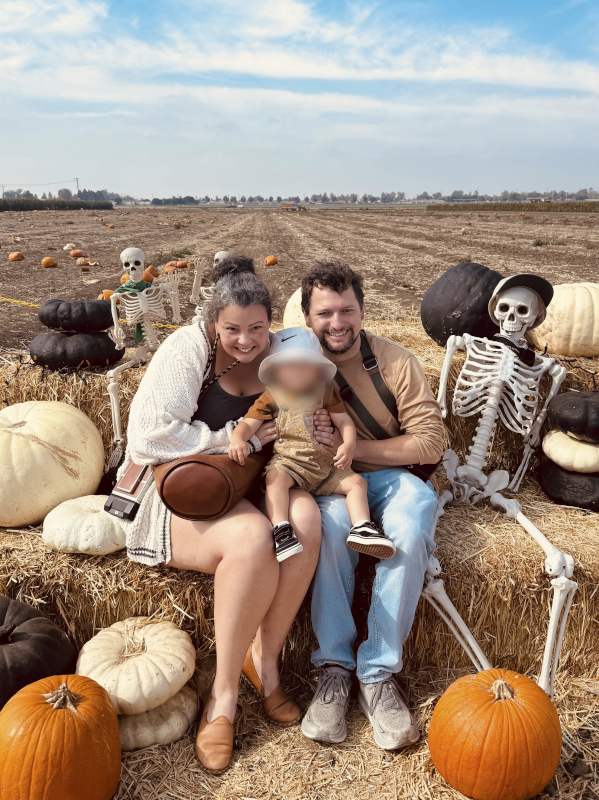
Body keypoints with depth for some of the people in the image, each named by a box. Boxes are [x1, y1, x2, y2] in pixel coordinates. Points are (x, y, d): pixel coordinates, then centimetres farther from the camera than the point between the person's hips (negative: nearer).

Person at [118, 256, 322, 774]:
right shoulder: (188, 349, -12)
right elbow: (150, 437, -21)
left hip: (247, 489, 5)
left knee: (304, 516, -29)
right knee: (252, 536, -35)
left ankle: (264, 659, -7)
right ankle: (225, 690, -12)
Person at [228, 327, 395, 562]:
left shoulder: (326, 393, 9)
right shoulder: (271, 398, 3)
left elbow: (344, 421, 6)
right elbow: (248, 424, -3)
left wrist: (348, 445, -14)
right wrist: (237, 439, -27)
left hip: (326, 465, 3)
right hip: (288, 462, -3)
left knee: (356, 481, -10)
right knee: (275, 478, -33)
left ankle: (361, 528, -11)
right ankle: (281, 530, -38)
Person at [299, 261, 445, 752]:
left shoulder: (396, 362, -5)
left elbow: (431, 441, -9)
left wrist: (353, 448, -19)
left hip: (394, 475, 0)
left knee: (410, 532, -31)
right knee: (331, 523, -33)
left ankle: (378, 672, -16)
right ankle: (334, 664, -19)